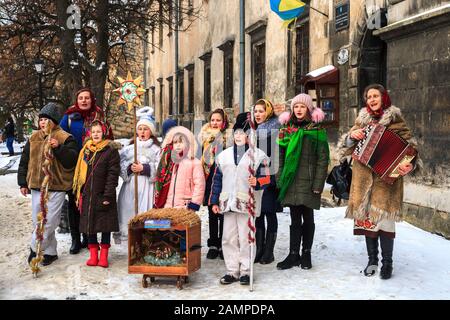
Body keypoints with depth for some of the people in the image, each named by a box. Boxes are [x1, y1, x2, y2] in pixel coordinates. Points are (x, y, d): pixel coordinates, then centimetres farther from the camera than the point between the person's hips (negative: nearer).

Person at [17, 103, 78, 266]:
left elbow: (72, 160, -13)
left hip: (56, 187, -6)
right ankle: (50, 251, 22)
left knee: (48, 222, -7)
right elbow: (24, 162, 17)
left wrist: (58, 148, -24)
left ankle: (35, 248, 11)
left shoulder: (65, 138, -5)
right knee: (38, 222, 10)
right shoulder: (33, 138, 11)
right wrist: (23, 182, 14)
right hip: (36, 186, 6)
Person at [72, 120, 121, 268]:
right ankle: (93, 255, 19)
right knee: (89, 224, 8)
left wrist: (108, 195, -15)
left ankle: (103, 256, 14)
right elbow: (80, 171, 14)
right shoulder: (86, 150, 10)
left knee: (105, 224, 4)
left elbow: (113, 174, -10)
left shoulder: (111, 150, -6)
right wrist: (79, 192, 8)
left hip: (103, 195, -5)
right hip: (88, 195, 5)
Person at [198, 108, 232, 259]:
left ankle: (223, 245, 10)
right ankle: (213, 245, 15)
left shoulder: (230, 136, 0)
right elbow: (200, 155, 15)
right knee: (212, 213, 8)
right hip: (209, 178, 3)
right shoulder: (204, 135, 12)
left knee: (223, 213, 1)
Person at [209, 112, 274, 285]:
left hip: (247, 204, -4)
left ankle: (245, 271, 12)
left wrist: (257, 182, -24)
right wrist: (214, 201, 10)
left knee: (245, 238, 0)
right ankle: (232, 271, 17)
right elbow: (217, 179, 15)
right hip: (228, 204, 4)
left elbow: (267, 177, -2)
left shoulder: (259, 155, 1)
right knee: (229, 238, 7)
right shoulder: (223, 155, 14)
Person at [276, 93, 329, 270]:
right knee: (295, 219, 8)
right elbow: (281, 155, 11)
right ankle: (293, 254, 15)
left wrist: (318, 184, -12)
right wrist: (280, 179, 3)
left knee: (308, 218, 8)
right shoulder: (287, 129, 11)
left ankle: (306, 253, 21)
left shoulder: (317, 130, -1)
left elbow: (323, 159, -5)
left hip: (308, 182, -3)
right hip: (291, 182, 3)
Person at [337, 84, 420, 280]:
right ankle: (372, 260, 19)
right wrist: (352, 136, -10)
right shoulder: (362, 119, 12)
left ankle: (387, 263, 7)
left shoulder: (395, 120, 0)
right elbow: (345, 146, 12)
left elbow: (409, 145, -6)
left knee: (384, 218, -6)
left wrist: (410, 164, -25)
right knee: (366, 216, 7)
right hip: (364, 178, 4)